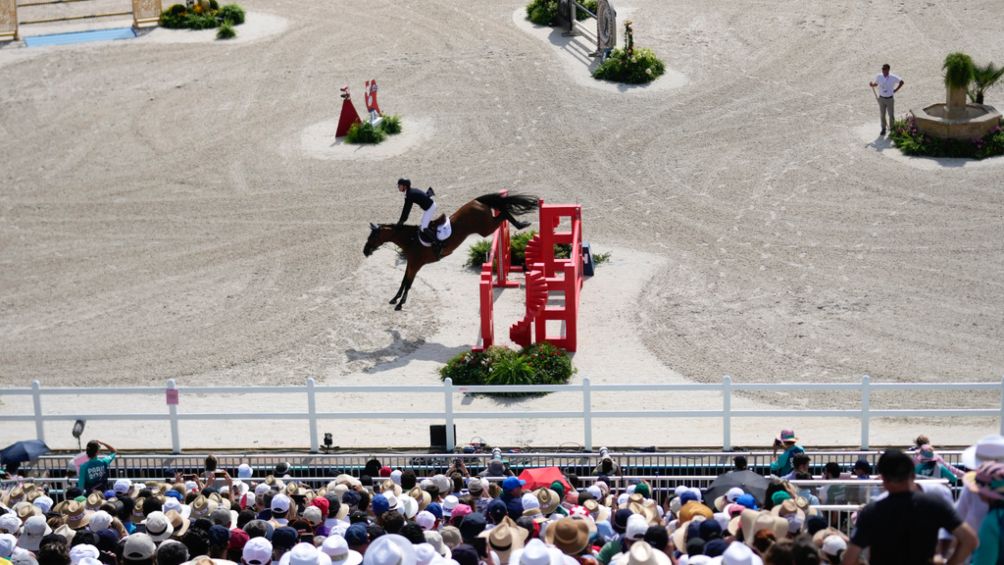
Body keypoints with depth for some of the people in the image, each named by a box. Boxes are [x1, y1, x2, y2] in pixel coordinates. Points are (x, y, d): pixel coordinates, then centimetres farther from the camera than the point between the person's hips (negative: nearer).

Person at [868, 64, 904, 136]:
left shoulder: (893, 77, -16)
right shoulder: (878, 76, -10)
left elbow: (901, 82, 0)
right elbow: (876, 84, 6)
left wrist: (895, 90, -3)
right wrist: (872, 84, -16)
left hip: (890, 99, -2)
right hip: (881, 98, 2)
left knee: (891, 115, 9)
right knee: (882, 115, 10)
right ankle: (883, 129, 27)